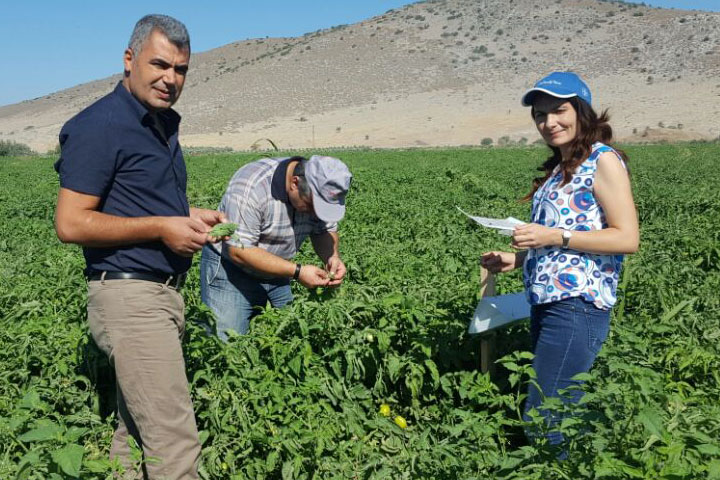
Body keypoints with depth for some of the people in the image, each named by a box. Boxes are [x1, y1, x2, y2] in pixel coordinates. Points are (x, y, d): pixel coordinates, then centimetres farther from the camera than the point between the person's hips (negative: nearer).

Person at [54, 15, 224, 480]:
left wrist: (189, 214, 8)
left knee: (134, 430, 16)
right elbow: (71, 223, -15)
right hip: (129, 296, -9)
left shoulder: (163, 123, 16)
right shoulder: (101, 125, -11)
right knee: (175, 441, -8)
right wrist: (161, 227, -16)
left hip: (166, 292, 9)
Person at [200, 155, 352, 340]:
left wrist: (332, 257, -18)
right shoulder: (251, 186, -30)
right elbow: (239, 251, -29)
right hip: (231, 267, -5)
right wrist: (297, 271, -31)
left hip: (276, 269, 6)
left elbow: (325, 229, 3)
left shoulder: (320, 188, -11)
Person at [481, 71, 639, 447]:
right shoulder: (558, 168, 19)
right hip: (545, 303, 9)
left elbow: (627, 238, -14)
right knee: (567, 416, 14)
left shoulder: (603, 160, -6)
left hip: (576, 307, -9)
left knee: (542, 424, -9)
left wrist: (554, 236, -20)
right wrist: (515, 259, 9)